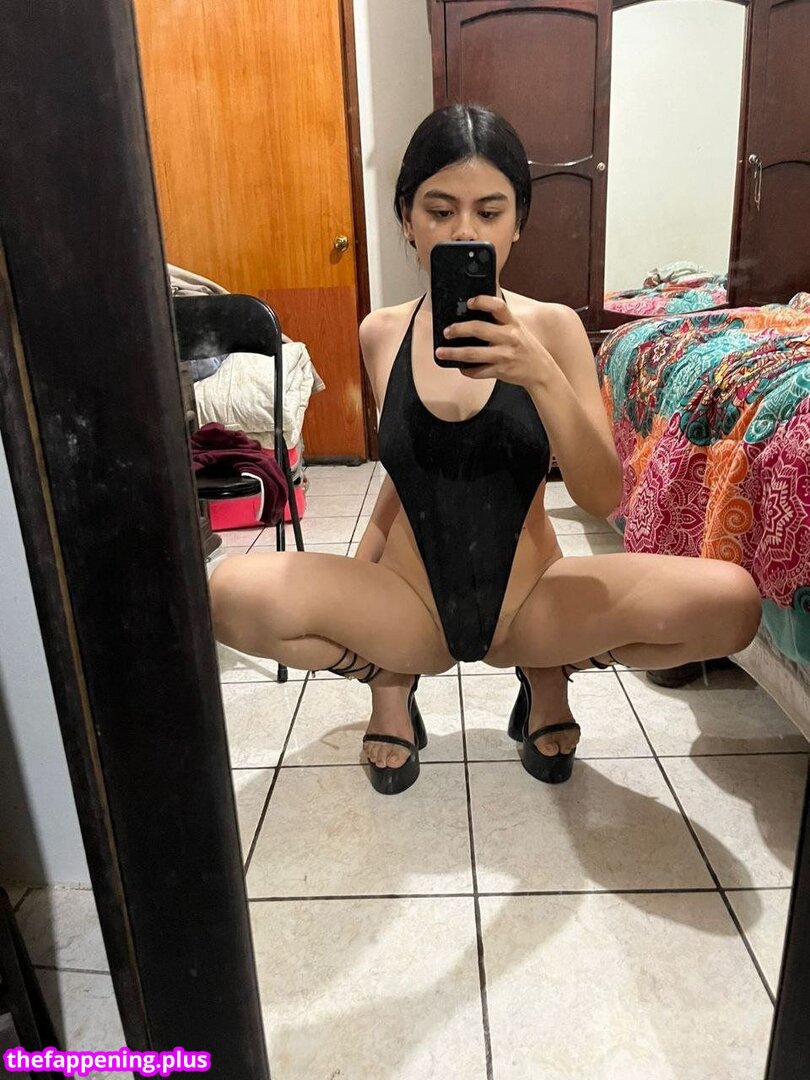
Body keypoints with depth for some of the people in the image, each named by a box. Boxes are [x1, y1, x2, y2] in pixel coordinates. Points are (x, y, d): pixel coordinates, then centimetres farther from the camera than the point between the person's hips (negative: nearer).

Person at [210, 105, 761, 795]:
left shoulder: (552, 326, -6)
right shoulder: (380, 334, 0)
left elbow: (603, 499, -14)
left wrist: (540, 374, -28)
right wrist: (353, 596, 10)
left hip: (530, 601, 0)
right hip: (410, 605, 1)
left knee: (731, 600, -24)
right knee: (232, 593, -26)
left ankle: (547, 673, 7)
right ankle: (390, 679, 6)